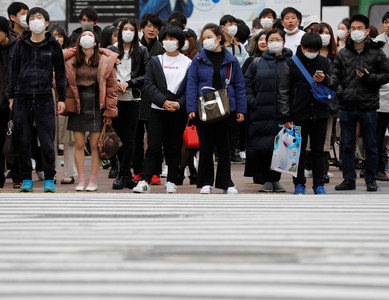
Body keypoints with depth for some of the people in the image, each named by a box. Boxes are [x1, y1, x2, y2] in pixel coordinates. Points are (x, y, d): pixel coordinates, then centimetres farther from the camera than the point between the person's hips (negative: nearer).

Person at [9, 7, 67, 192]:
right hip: (22, 98, 2)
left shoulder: (53, 45, 5)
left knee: (47, 141, -2)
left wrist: (62, 98, 3)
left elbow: (60, 73, 8)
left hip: (44, 98, -2)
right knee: (23, 141, 3)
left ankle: (49, 179, 8)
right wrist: (11, 96, 9)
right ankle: (26, 179, 12)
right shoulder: (21, 45, 9)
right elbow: (15, 71, 14)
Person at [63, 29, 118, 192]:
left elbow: (112, 87, 1)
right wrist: (64, 103, 0)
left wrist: (109, 111, -3)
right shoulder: (71, 61, 4)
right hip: (77, 106, 1)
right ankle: (81, 180, 9)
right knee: (79, 145, 3)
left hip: (97, 107, -1)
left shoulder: (105, 61, 0)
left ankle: (93, 180, 8)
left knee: (95, 145, 1)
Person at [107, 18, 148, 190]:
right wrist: (115, 83, -9)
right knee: (119, 136, 3)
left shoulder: (141, 51, 6)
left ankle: (122, 176, 0)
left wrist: (128, 83, -9)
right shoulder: (111, 50, 9)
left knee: (129, 138, -4)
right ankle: (127, 175, 12)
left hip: (133, 98, -1)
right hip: (115, 98, 1)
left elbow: (146, 75, 1)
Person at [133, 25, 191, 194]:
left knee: (174, 147, 5)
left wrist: (178, 104, -14)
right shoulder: (155, 62, 9)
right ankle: (145, 181, -5)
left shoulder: (188, 63, 5)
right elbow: (149, 85, 0)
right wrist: (164, 101, -13)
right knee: (153, 146, -5)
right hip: (158, 110, 0)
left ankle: (171, 182, 13)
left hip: (179, 111, 0)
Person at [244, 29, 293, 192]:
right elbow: (246, 84, 12)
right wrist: (251, 101, -2)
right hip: (262, 112, 1)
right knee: (262, 147, -5)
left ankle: (275, 179, 12)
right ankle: (266, 180, 4)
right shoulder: (257, 63, 12)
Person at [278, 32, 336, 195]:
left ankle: (319, 184, 14)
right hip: (298, 115, -2)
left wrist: (325, 79, -9)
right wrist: (285, 117, -6)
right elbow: (283, 92, -1)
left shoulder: (325, 63, 7)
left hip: (320, 115, 2)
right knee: (299, 150, 4)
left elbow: (335, 84, 14)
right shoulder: (290, 64, -2)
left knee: (318, 150, 7)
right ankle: (299, 184, 14)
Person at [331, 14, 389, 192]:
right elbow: (336, 76, 8)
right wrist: (337, 91, -7)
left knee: (370, 145, 5)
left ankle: (371, 179, 15)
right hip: (347, 107, 2)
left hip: (368, 107, -2)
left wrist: (368, 77, -13)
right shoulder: (342, 54, 7)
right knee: (347, 145, 7)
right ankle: (349, 179, 15)